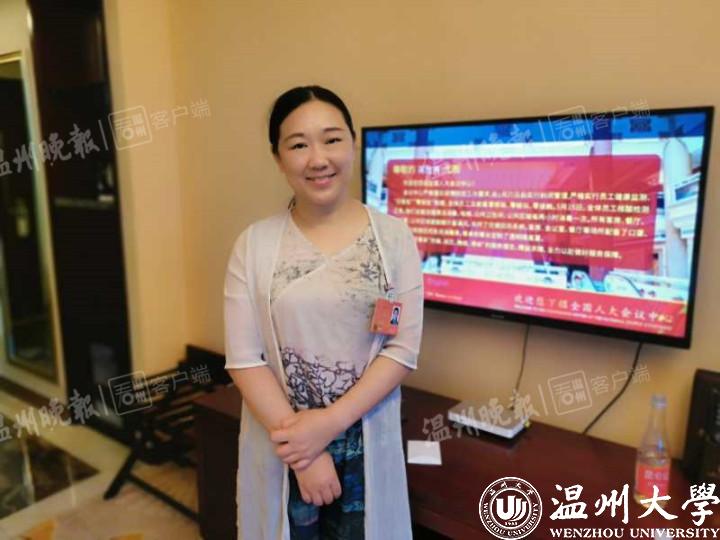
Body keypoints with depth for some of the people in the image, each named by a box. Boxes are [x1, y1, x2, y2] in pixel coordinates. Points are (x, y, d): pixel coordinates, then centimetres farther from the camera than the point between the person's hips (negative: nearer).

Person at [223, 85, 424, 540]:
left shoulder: (393, 236, -6)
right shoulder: (254, 244, -6)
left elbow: (403, 350, -9)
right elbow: (244, 358, -9)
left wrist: (328, 424, -16)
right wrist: (302, 447, -14)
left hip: (367, 446, 0)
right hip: (281, 448, 0)